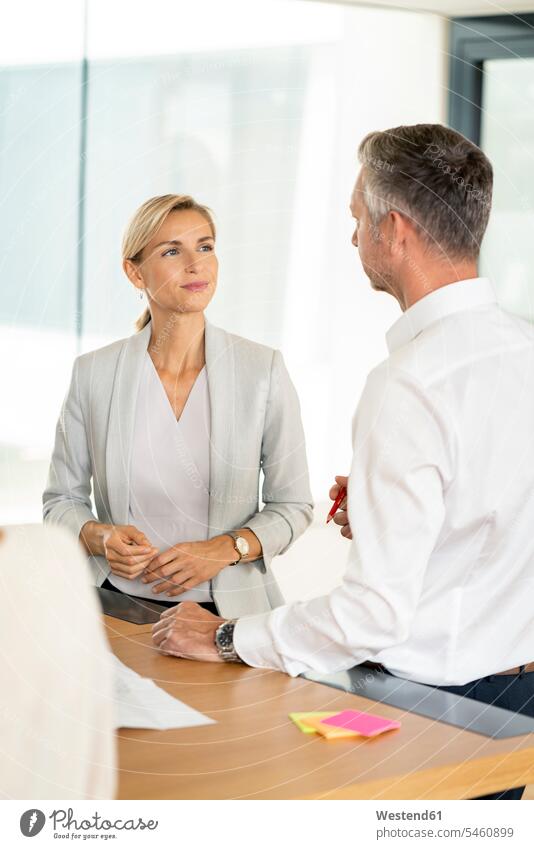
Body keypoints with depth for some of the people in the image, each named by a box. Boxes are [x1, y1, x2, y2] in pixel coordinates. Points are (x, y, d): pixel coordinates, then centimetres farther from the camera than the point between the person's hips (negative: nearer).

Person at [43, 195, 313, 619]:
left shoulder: (264, 369, -3)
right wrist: (100, 536, -11)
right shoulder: (93, 373, 0)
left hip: (228, 607, -1)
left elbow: (292, 505, 4)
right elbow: (62, 499, 9)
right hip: (118, 605, 1)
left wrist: (225, 549, -13)